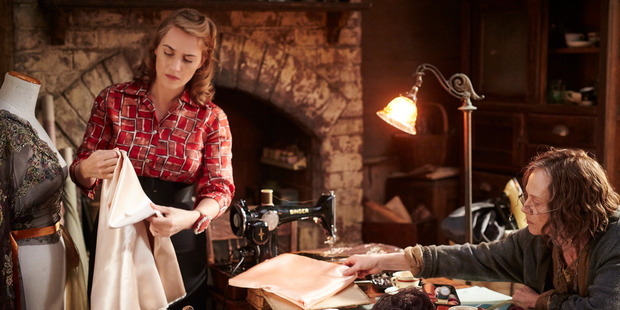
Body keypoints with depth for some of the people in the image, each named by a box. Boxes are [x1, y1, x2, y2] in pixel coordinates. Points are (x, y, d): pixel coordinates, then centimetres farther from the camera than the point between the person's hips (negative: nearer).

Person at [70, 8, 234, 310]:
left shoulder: (211, 118, -2)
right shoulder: (113, 100, -2)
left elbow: (220, 188, -8)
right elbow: (80, 172, 2)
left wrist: (191, 217, -29)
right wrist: (87, 169, -23)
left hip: (180, 244, 0)